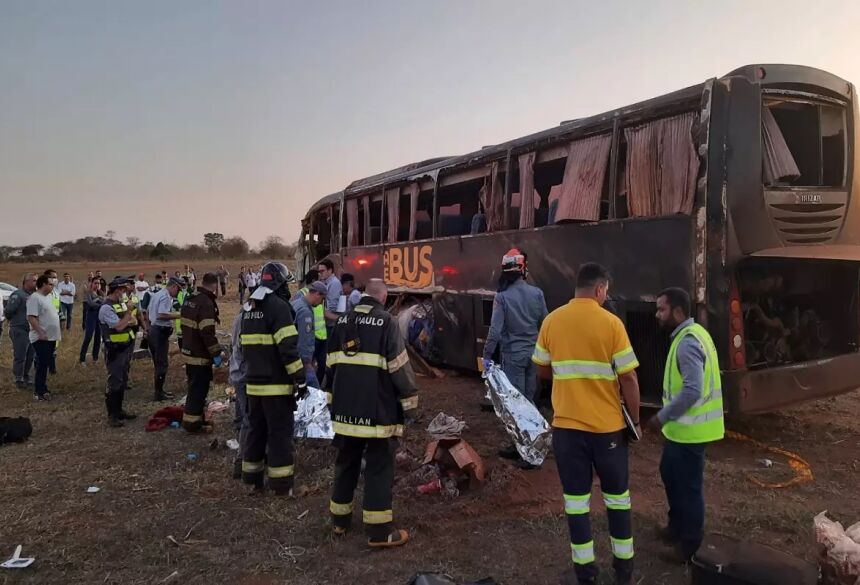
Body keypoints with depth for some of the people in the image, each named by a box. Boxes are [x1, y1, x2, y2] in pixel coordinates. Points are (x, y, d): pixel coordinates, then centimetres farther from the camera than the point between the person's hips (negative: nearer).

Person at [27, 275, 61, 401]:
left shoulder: (49, 296, 14)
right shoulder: (35, 298, -16)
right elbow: (31, 317, -23)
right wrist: (40, 333, -28)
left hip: (51, 337, 9)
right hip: (41, 338, -9)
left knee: (46, 363, 15)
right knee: (42, 364, -7)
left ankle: (42, 386, 25)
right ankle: (40, 392, -2)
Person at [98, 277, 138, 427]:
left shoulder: (121, 304, 11)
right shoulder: (106, 307, -16)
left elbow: (133, 321, 14)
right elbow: (119, 326, -21)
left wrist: (126, 321, -5)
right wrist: (129, 311, -13)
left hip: (126, 348, 9)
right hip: (114, 350, -9)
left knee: (123, 382, 15)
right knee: (114, 383, -4)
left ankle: (118, 410, 26)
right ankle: (112, 416, 4)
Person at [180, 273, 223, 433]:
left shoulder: (189, 299, 10)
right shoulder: (207, 303, -21)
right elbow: (208, 332, -26)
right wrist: (216, 353, -19)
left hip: (188, 352, 10)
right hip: (200, 355, -10)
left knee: (195, 387, 20)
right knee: (199, 389, 1)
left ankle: (195, 417, 31)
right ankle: (192, 422, 8)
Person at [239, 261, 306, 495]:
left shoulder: (249, 308, 13)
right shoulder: (278, 306, -14)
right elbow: (288, 347, -21)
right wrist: (300, 378, -17)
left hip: (254, 382, 8)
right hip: (277, 384, -8)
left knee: (255, 428, 17)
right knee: (280, 432, 0)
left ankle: (251, 476, 27)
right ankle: (281, 484, 6)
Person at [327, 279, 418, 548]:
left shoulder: (342, 321, 9)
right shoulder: (386, 322, -11)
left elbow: (331, 365, 15)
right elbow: (400, 367, -12)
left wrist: (333, 400, 23)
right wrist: (409, 402, -3)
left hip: (345, 409, 6)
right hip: (378, 411, -6)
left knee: (345, 462, 18)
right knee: (379, 467, 2)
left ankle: (340, 518, 29)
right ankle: (379, 530, 7)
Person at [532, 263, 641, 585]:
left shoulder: (551, 321, -2)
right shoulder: (611, 323, -11)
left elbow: (543, 371, 7)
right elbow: (628, 378, -9)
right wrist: (635, 420, 3)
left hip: (566, 424, 2)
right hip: (607, 425, -1)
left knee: (576, 498, 11)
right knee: (617, 496, 16)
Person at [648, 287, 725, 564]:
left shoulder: (687, 342, -23)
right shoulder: (690, 334, 9)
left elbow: (692, 391, -29)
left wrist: (662, 417, -20)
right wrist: (668, 417, 19)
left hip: (690, 429, -10)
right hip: (683, 426, 10)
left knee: (688, 486, 5)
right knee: (670, 474, 23)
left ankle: (690, 545, 21)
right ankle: (677, 526, 40)